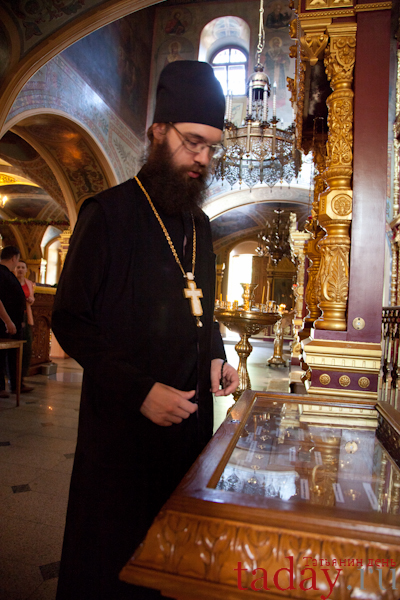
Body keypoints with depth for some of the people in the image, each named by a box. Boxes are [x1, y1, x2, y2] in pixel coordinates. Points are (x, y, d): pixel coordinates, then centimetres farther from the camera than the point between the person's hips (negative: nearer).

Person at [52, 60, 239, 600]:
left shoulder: (199, 225, 11)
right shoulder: (108, 214, -9)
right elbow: (71, 321, -11)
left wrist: (216, 357, 0)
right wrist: (140, 390, -20)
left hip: (190, 412, 6)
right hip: (122, 419, -5)